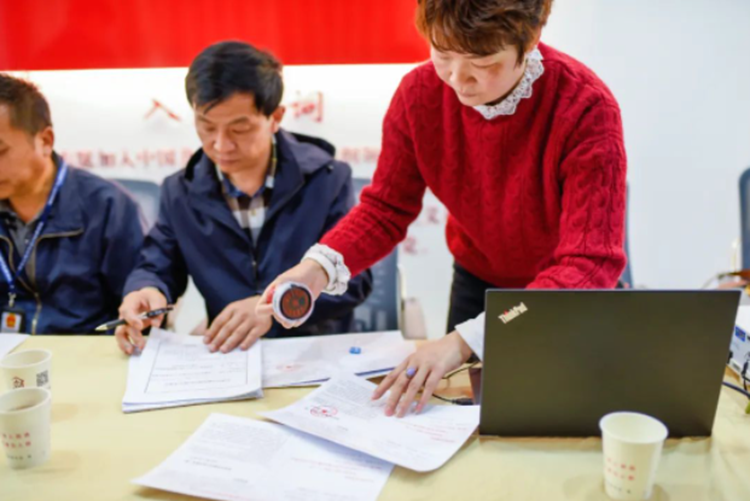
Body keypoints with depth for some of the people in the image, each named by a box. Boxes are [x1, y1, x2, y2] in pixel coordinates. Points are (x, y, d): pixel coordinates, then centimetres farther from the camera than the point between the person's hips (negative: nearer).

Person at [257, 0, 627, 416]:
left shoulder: (586, 109, -31)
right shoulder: (420, 93, -20)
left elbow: (591, 266, -36)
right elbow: (385, 209, -10)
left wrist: (468, 338, -48)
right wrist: (321, 266, -31)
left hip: (568, 298, -2)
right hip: (477, 284, 3)